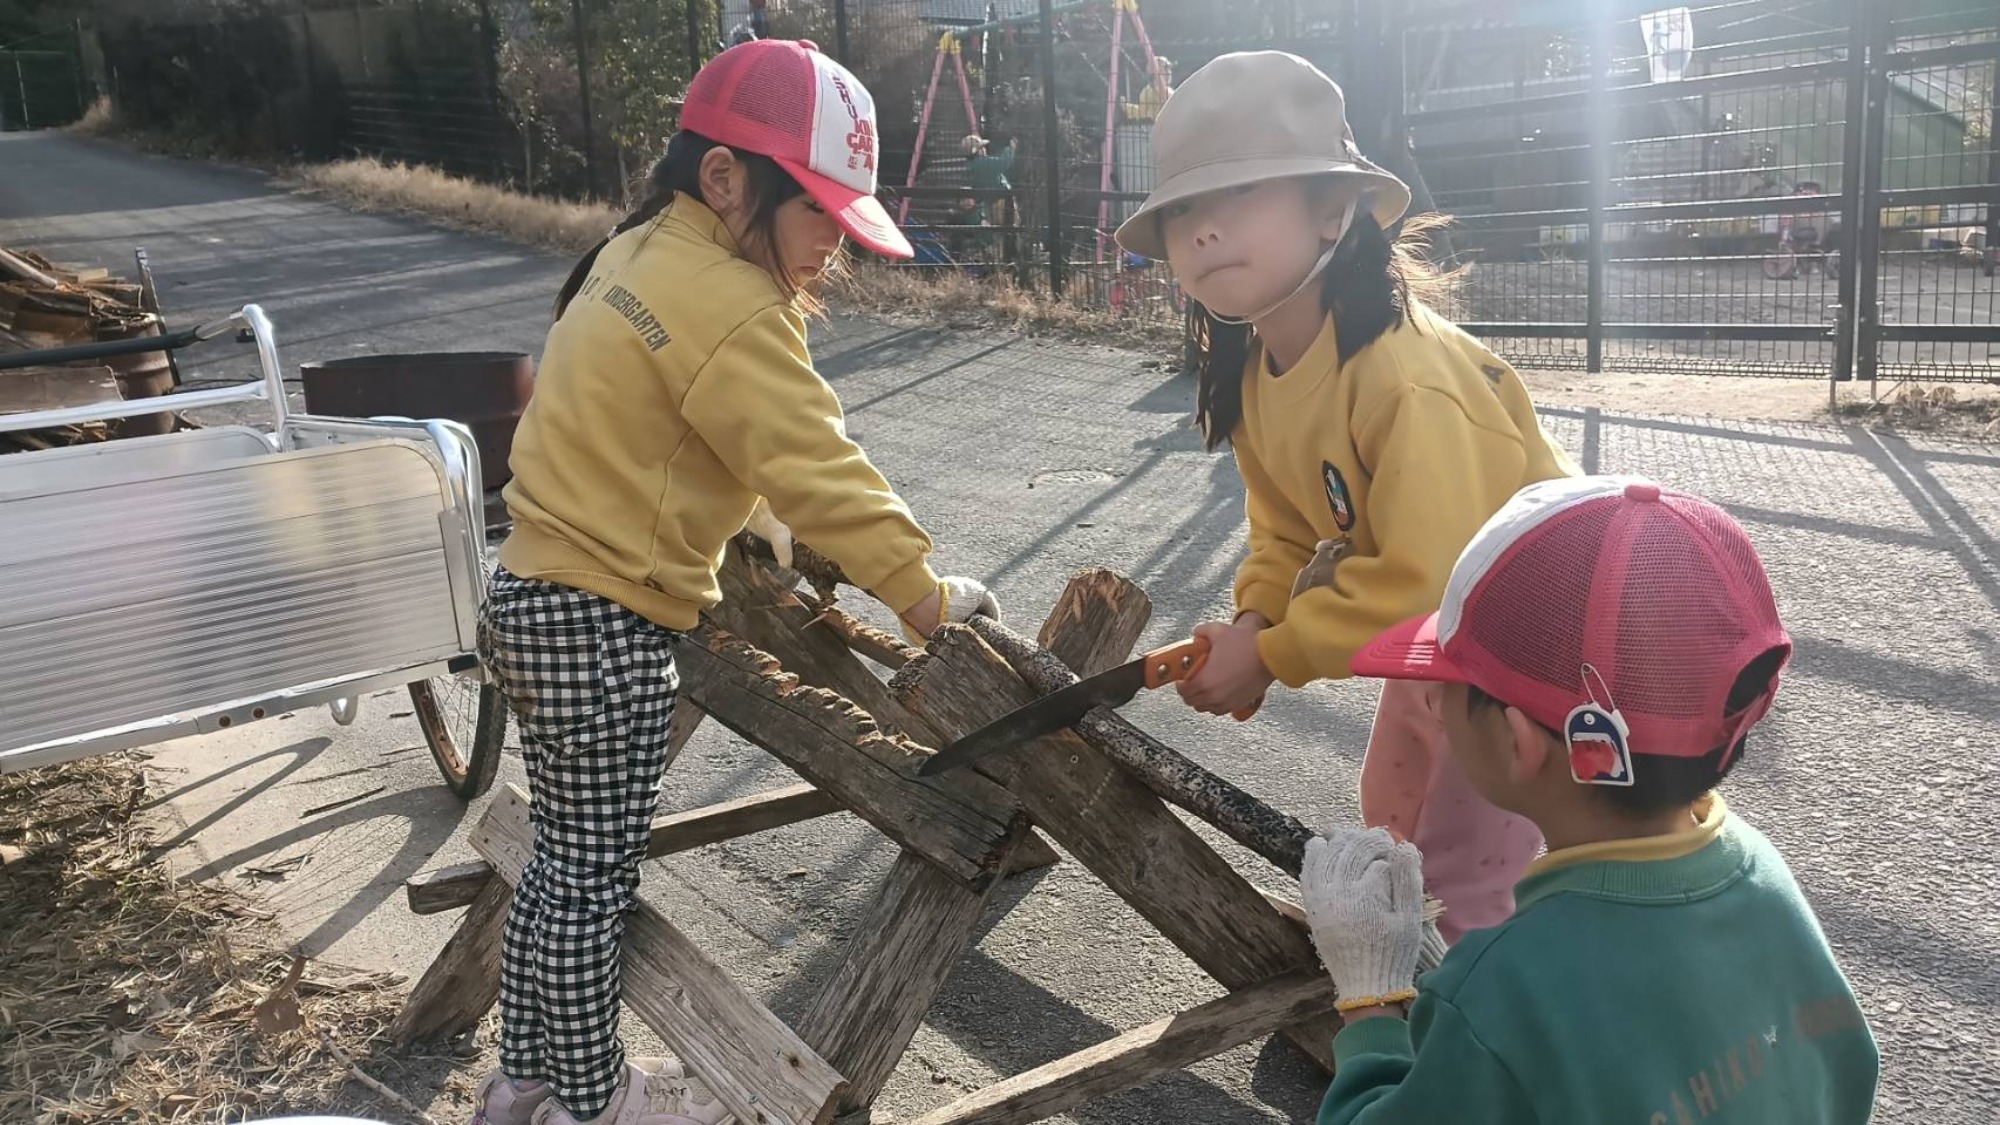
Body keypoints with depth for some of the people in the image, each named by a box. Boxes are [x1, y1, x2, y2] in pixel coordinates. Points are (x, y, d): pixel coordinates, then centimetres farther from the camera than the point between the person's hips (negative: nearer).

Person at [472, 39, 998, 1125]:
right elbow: (819, 471, -20)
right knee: (594, 877, 7)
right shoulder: (727, 305, -20)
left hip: (537, 598, 10)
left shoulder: (641, 255, 11)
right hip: (603, 633, -10)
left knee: (563, 857, 20)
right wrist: (927, 597, -13)